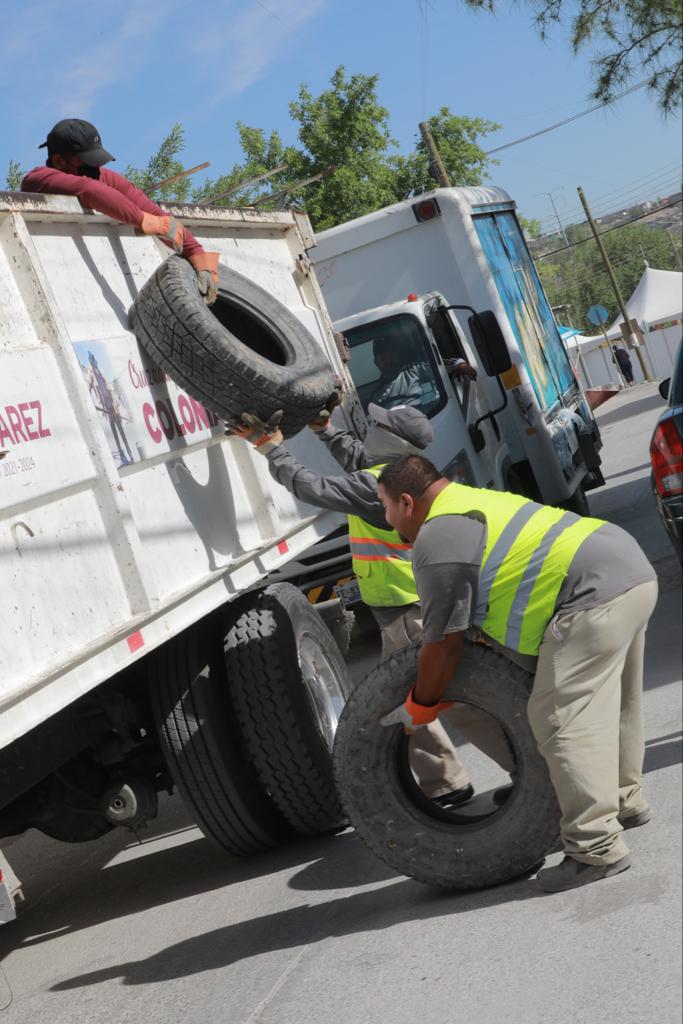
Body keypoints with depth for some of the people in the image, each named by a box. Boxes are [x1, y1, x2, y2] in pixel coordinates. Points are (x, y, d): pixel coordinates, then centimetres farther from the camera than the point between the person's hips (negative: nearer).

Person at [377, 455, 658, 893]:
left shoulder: (437, 538, -8)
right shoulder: (474, 501, 23)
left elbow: (445, 643, -6)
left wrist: (420, 706, 9)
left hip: (595, 597, -11)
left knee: (563, 719, -9)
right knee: (607, 704, 25)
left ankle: (596, 848, -9)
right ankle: (625, 801, 40)